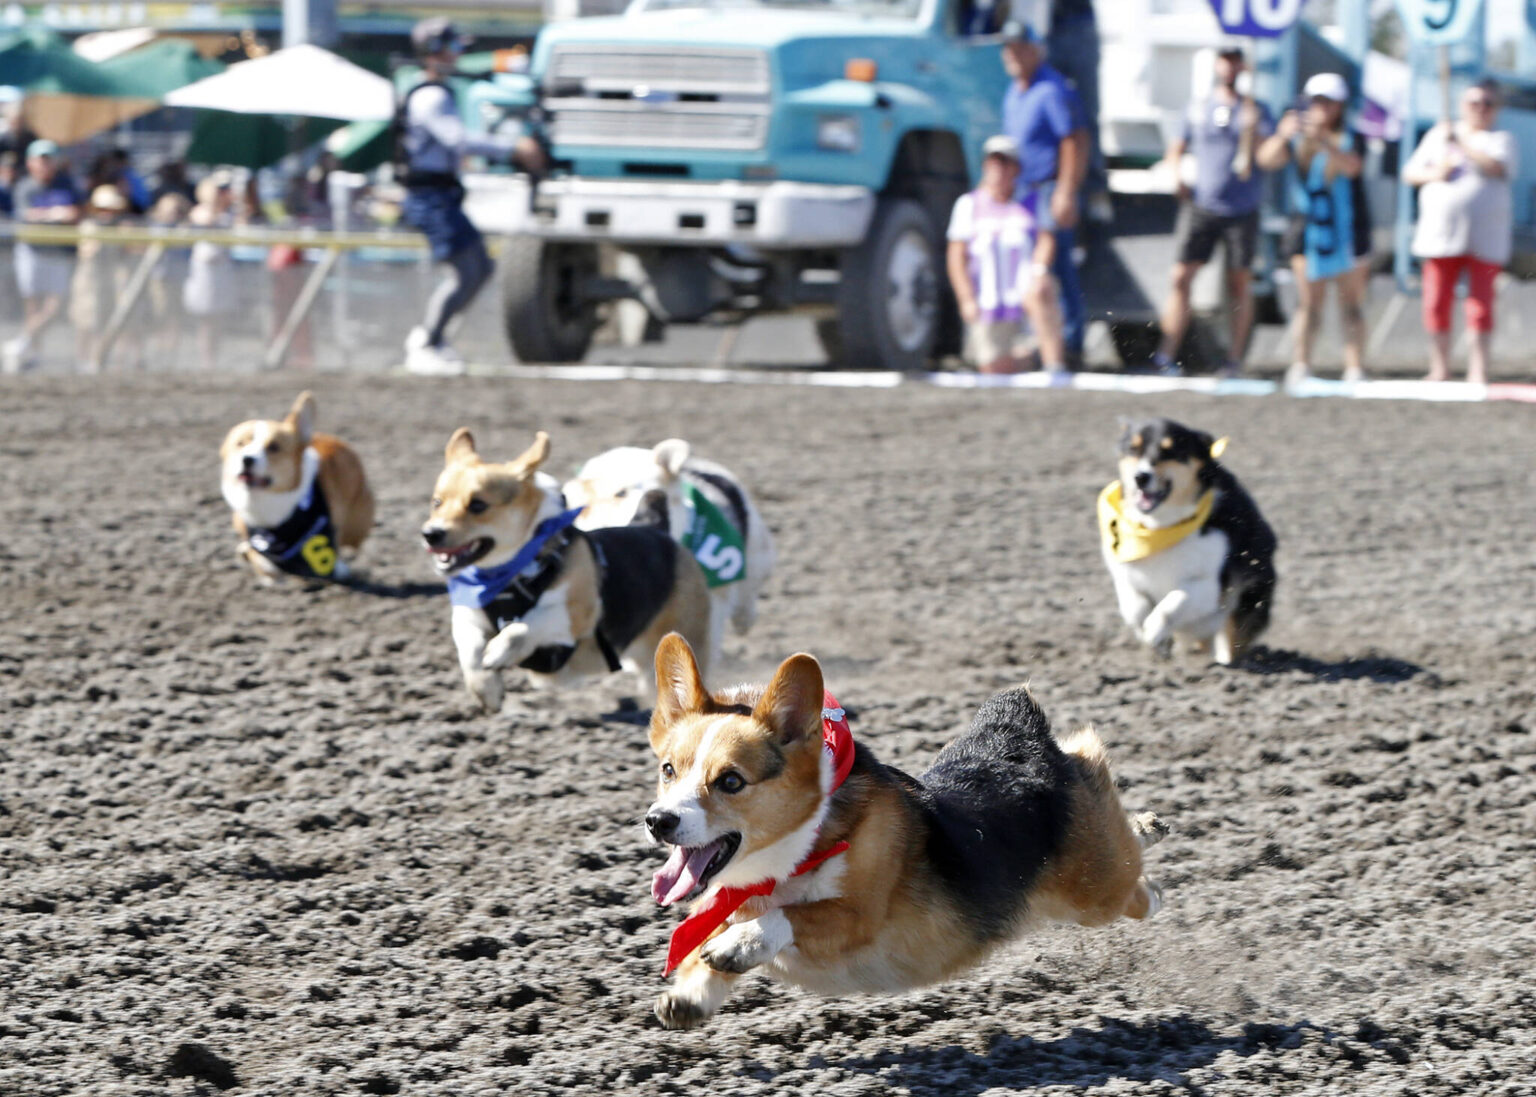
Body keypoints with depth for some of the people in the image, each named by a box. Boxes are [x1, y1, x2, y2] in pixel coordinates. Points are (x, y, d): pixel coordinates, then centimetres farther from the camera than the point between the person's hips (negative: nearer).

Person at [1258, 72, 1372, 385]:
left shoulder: (1350, 140, 0)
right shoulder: (1299, 141, 6)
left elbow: (1351, 166, -20)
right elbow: (1267, 160, -6)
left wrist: (1323, 139, -34)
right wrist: (1283, 136, -26)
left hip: (1348, 233, -1)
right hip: (1308, 231, 1)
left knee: (1352, 306, 0)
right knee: (1308, 305, -3)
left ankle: (1355, 368, 1)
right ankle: (1300, 366, -3)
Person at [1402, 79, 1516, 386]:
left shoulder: (1501, 139, 8)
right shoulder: (1438, 135, 17)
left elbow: (1498, 168, -13)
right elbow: (1410, 173, 15)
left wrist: (1461, 143, -15)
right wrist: (1433, 174, -6)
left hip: (1485, 238, -3)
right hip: (1441, 232, 3)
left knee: (1480, 305, -5)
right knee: (1437, 304, -1)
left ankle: (1477, 372, -2)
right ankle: (1440, 369, 8)